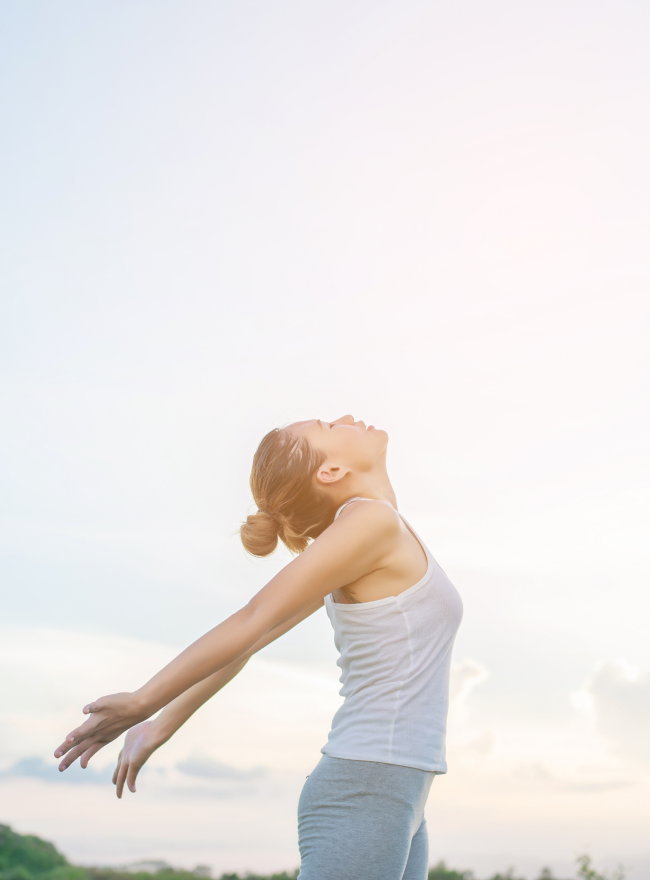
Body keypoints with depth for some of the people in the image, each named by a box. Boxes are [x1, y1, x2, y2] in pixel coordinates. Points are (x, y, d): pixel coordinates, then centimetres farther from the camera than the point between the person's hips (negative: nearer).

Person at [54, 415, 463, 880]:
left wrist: (164, 724, 18)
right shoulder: (370, 518, -12)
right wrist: (142, 704, -5)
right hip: (365, 802, -9)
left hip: (384, 802, 9)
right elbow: (252, 621, -12)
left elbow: (250, 640, 16)